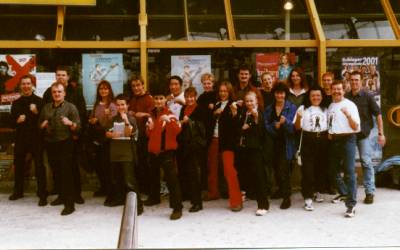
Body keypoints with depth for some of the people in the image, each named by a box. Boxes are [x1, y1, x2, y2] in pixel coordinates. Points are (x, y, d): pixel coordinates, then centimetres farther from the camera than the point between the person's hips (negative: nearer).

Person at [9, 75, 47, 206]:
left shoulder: (39, 101, -3)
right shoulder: (16, 103, 12)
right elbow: (12, 120, 13)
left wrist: (36, 112, -25)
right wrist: (17, 120, -8)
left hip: (36, 137, -5)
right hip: (20, 137, 5)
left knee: (39, 165, -5)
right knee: (18, 164, 15)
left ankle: (42, 194, -1)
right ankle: (18, 191, 31)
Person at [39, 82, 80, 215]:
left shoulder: (71, 107, -2)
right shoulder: (46, 108, 13)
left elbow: (77, 127, -6)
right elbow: (40, 124, 20)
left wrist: (70, 123, -27)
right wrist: (43, 125, -2)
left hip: (65, 144, -5)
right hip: (50, 144, 5)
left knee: (67, 173, -9)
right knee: (56, 172, 13)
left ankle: (70, 204, -8)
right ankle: (61, 196, 29)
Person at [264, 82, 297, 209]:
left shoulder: (291, 108, -3)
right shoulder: (269, 109, 9)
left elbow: (293, 127, -10)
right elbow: (266, 125, 0)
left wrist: (285, 122, -30)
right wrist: (275, 126, -20)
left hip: (286, 143, -4)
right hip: (273, 143, 5)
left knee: (283, 169, -13)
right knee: (276, 168, 14)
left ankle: (287, 197, -7)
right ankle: (281, 189, 36)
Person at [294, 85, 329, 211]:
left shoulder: (325, 109, 12)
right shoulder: (303, 108, 2)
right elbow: (297, 127, -2)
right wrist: (298, 117, -20)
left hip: (323, 140, 3)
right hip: (308, 140, -3)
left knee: (322, 167, 9)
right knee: (307, 169, -7)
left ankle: (318, 191, 29)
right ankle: (308, 198, -6)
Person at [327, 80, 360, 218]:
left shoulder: (350, 105, -4)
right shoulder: (330, 106, 13)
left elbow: (356, 127, -9)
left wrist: (348, 115, -25)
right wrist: (328, 133, 6)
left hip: (347, 139, -6)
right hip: (334, 140, 7)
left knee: (349, 171, -12)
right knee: (334, 170, 16)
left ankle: (351, 204, -13)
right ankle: (343, 193, 38)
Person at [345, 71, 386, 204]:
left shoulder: (367, 96, -2)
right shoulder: (345, 97, 4)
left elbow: (378, 114, -2)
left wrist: (381, 133, -7)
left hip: (363, 134, -3)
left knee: (366, 162, -6)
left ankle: (369, 192, 1)